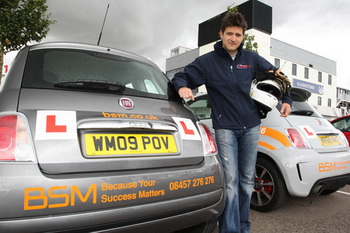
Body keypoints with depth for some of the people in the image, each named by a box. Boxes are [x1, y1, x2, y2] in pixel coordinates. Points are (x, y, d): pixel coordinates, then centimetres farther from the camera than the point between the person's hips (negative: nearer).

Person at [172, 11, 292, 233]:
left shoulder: (251, 58, 7)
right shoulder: (207, 61, 0)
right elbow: (181, 77, 1)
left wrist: (287, 100, 6)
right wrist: (182, 87, -22)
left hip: (251, 127, 4)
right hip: (225, 128, -3)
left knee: (247, 180, 12)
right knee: (230, 181, -10)